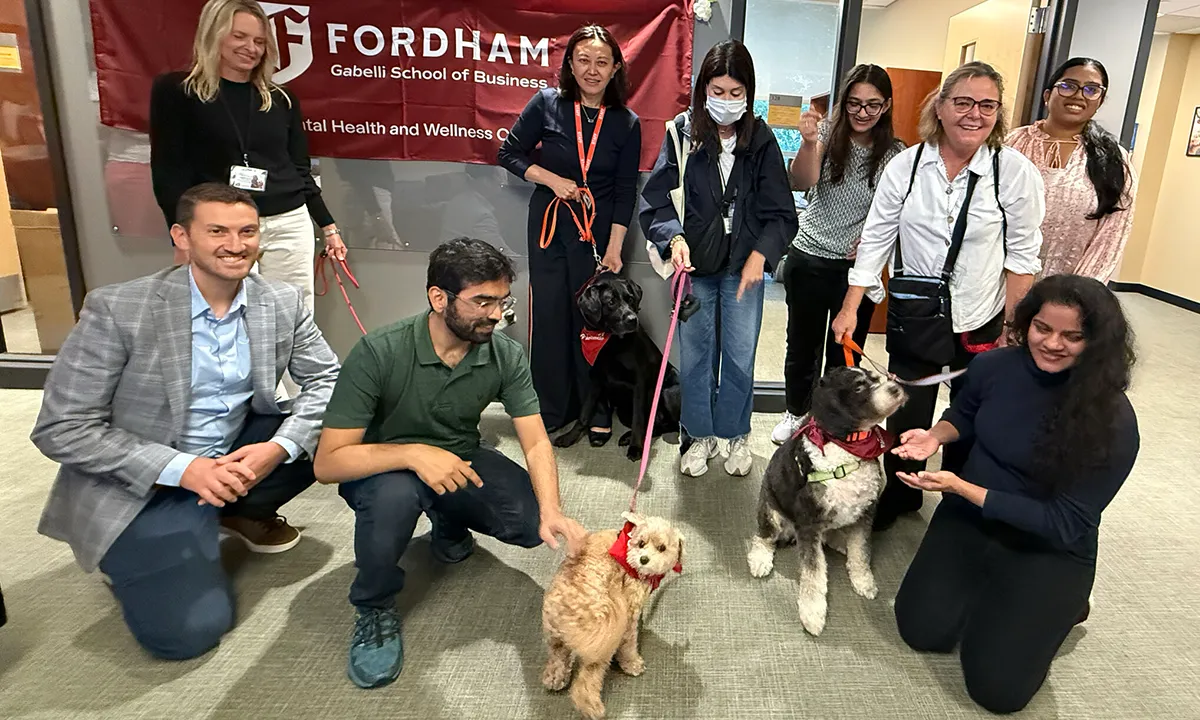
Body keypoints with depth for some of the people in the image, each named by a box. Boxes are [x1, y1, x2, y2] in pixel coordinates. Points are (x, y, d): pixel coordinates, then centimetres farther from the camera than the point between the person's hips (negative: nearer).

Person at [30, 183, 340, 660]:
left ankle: (241, 510, 9)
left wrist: (279, 448, -25)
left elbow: (325, 381, -5)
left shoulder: (283, 303, -7)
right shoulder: (116, 309, -18)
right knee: (190, 631, -17)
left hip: (235, 454, 5)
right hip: (140, 484, -4)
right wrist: (183, 469, -26)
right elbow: (61, 429, -16)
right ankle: (132, 557, 15)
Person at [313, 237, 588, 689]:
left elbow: (535, 442, -17)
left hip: (459, 460, 4)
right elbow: (328, 463, -27)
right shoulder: (379, 353, -27)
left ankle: (449, 525, 16)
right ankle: (375, 609, -8)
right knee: (395, 494, -38)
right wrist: (415, 453, -42)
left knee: (533, 522, -18)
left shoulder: (506, 355, -16)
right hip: (384, 466, -4)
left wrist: (551, 509, -36)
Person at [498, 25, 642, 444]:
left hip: (598, 230, 0)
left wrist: (614, 248, -7)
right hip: (549, 224, 1)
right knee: (549, 317, 4)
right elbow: (510, 154, 3)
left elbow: (626, 192, -1)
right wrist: (553, 180, -11)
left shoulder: (626, 123, -1)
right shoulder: (547, 103, -2)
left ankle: (598, 413, 20)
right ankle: (550, 412, 19)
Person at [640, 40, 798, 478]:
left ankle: (735, 434, 29)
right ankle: (700, 435, 28)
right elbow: (657, 199, -9)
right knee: (695, 356, 8)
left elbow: (781, 212, 0)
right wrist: (675, 238, -26)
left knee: (740, 358, 7)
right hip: (695, 265, 0)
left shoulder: (760, 140, -1)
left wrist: (760, 255, -14)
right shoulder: (683, 133, -4)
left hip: (744, 265, 1)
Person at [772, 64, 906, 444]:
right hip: (809, 259, 0)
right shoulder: (827, 135, -5)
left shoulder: (894, 153, -3)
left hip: (859, 266, 0)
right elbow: (801, 183, -20)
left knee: (845, 351, 11)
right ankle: (795, 412, 36)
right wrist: (808, 143, -37)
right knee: (803, 344, 15)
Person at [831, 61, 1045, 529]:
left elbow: (1021, 257, -4)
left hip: (980, 324, 0)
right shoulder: (905, 166, -5)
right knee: (906, 418, 8)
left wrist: (1013, 329, -5)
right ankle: (898, 497, 33)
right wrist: (850, 308, -3)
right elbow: (876, 240, -1)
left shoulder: (1016, 172, -9)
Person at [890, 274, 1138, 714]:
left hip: (1051, 550, -3)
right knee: (922, 628, -11)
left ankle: (1059, 607, 16)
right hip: (970, 518, 4)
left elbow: (1065, 523, -20)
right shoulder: (996, 366, -10)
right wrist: (935, 436, -10)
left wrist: (960, 487, -26)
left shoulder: (1113, 422, -21)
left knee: (996, 687, -11)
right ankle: (985, 589, 18)